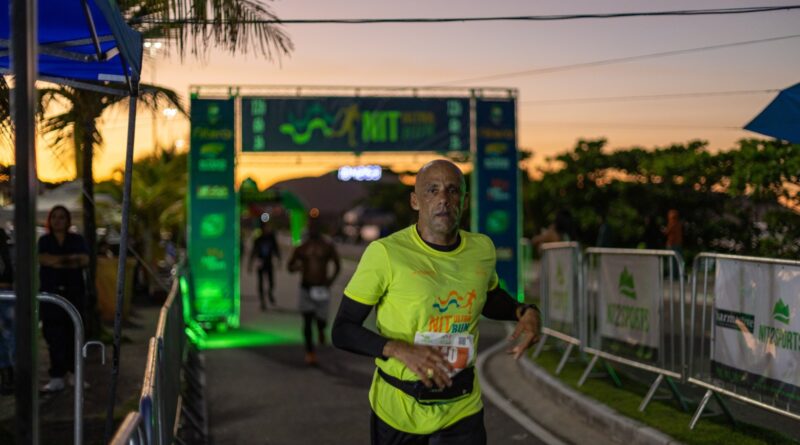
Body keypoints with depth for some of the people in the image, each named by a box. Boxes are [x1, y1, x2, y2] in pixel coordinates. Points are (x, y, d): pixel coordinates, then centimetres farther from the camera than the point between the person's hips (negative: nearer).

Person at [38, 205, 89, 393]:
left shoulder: (77, 240, 10)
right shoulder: (44, 241, 9)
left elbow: (85, 260, -5)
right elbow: (44, 259, -9)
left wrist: (58, 261, -10)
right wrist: (72, 259, -7)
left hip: (74, 293, 1)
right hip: (51, 293, -1)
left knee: (74, 334, -2)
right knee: (54, 336, -6)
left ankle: (74, 374, 7)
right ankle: (57, 378, -6)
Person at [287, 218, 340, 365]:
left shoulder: (328, 247, 0)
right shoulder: (301, 248, 3)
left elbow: (337, 266, 7)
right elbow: (290, 266, 8)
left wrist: (330, 280, -9)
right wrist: (297, 267, -16)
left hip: (321, 289, 0)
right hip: (306, 288, 1)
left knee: (321, 320, 0)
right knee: (307, 321, -6)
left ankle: (321, 330, 38)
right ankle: (310, 352, 3)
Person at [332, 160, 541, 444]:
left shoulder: (482, 249, -1)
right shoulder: (385, 253, -17)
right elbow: (342, 330, -13)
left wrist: (524, 311, 0)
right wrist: (401, 350, -28)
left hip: (462, 410, 3)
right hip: (397, 412, -3)